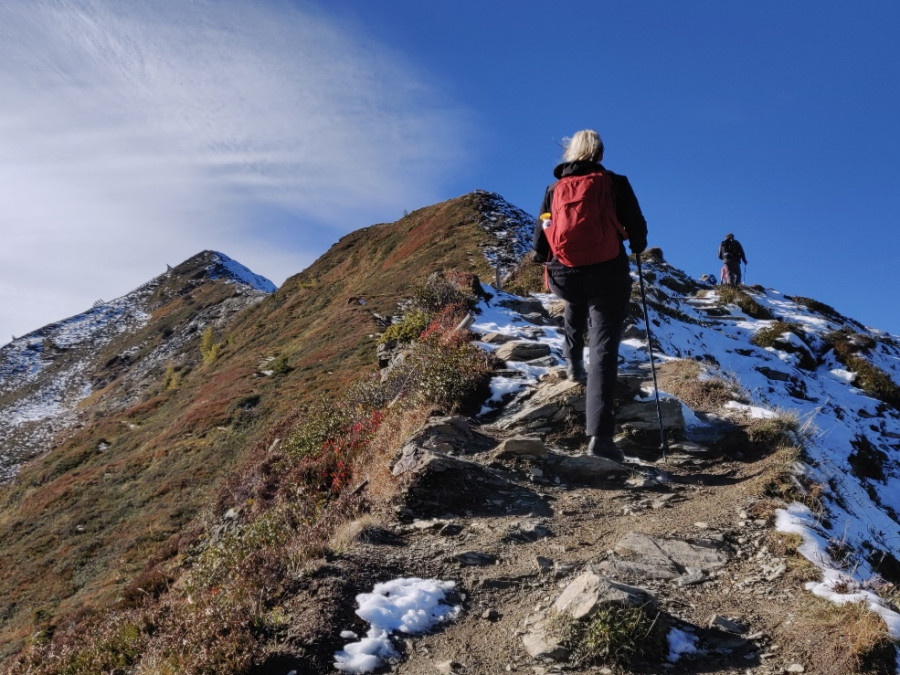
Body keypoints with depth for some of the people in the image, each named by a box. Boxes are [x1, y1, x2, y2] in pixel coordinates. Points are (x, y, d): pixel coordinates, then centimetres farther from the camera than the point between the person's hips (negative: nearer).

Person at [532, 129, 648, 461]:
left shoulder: (554, 189, 7)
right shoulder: (616, 183, 0)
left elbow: (540, 238, 8)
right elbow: (637, 227, 0)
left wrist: (543, 259, 29)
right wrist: (638, 247, 22)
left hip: (565, 277, 3)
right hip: (607, 276, -3)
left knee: (575, 304, 41)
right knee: (604, 350, -5)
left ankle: (573, 362, 42)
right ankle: (599, 433, -16)